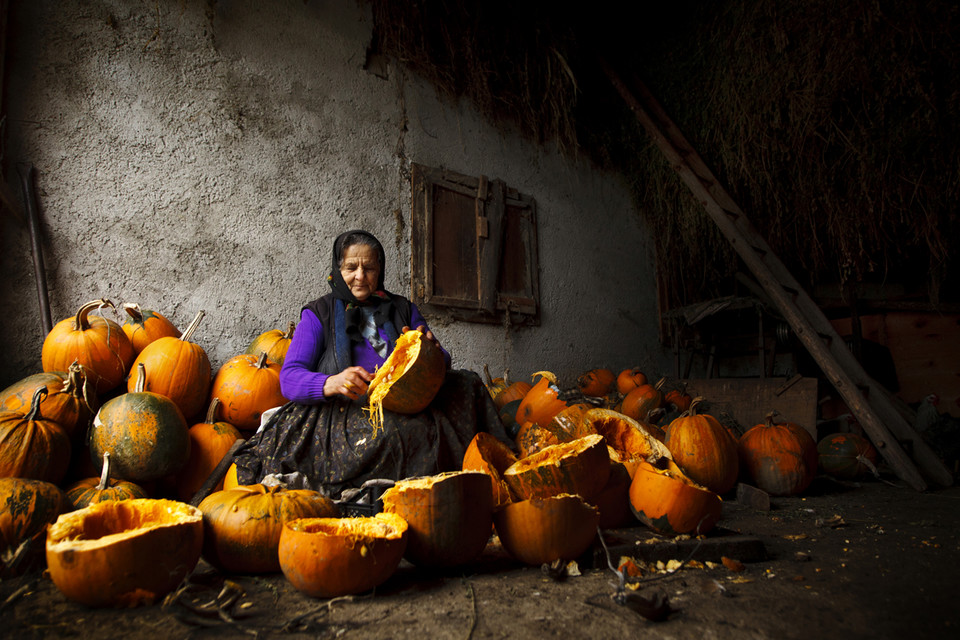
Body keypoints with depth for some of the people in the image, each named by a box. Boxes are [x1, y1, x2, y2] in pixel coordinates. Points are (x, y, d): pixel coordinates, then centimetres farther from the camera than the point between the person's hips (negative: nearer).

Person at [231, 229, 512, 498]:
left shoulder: (403, 309, 18)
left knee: (466, 383, -21)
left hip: (401, 407, 4)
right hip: (346, 414, -4)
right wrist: (331, 383, -26)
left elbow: (442, 361, 15)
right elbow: (289, 378, -4)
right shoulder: (318, 314, 9)